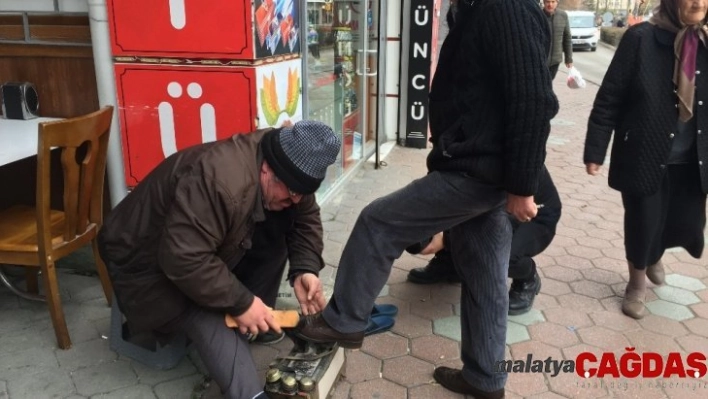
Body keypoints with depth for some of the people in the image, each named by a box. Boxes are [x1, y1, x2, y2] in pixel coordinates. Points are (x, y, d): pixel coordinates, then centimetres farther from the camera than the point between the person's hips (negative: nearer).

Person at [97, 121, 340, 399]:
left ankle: (259, 319, 2)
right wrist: (240, 302, -32)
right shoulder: (219, 181, -39)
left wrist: (304, 269, -16)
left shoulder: (283, 174, -12)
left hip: (212, 251, 8)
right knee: (211, 321, -30)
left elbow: (306, 219, 0)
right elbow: (183, 260, -40)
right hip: (147, 262, -8)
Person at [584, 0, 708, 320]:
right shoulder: (642, 39, -12)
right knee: (642, 224, 6)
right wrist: (595, 150, -11)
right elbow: (609, 99, -10)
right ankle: (636, 284, 35)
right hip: (644, 158, -4)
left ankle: (654, 254, 46)